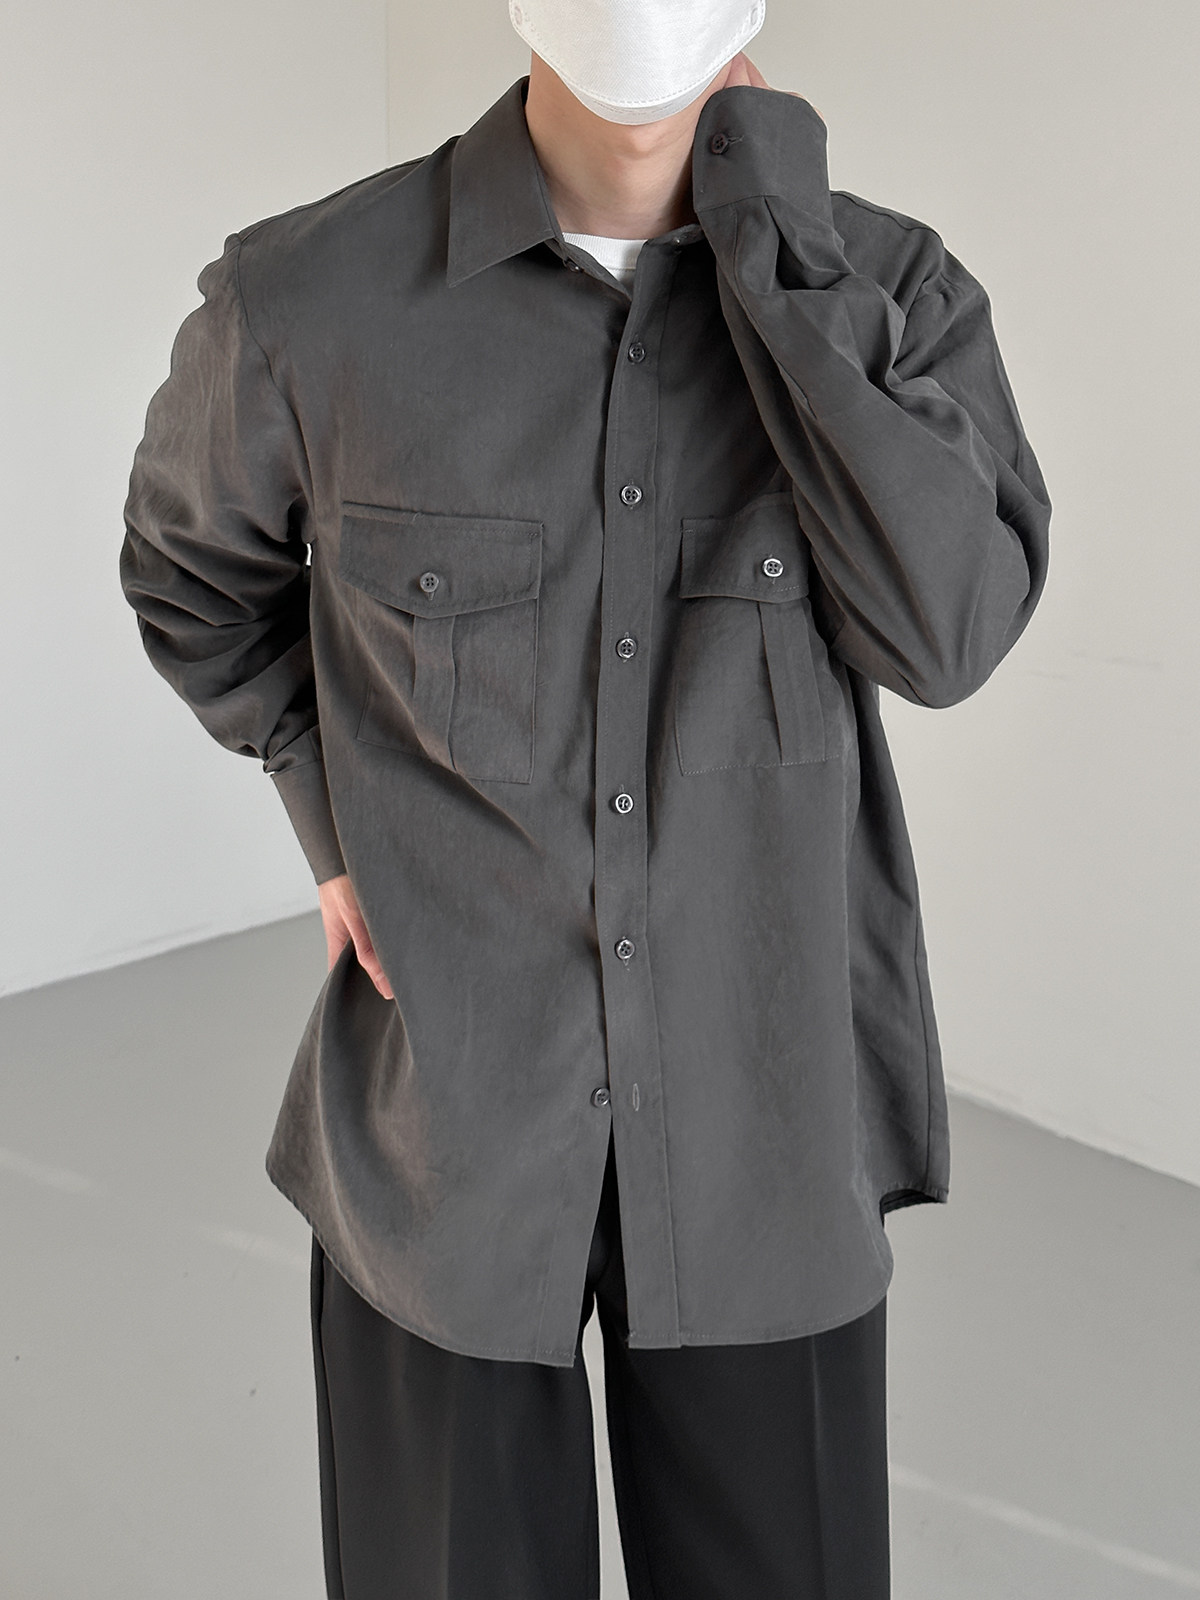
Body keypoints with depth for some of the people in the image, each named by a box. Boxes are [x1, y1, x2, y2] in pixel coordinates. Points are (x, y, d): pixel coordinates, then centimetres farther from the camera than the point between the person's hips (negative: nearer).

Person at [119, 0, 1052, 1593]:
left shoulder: (894, 293, -6)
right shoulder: (309, 299, -10)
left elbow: (947, 628, -22)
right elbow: (194, 572, 10)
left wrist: (772, 222, -21)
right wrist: (332, 819, 1)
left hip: (764, 1119, 1)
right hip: (448, 1112, 0)